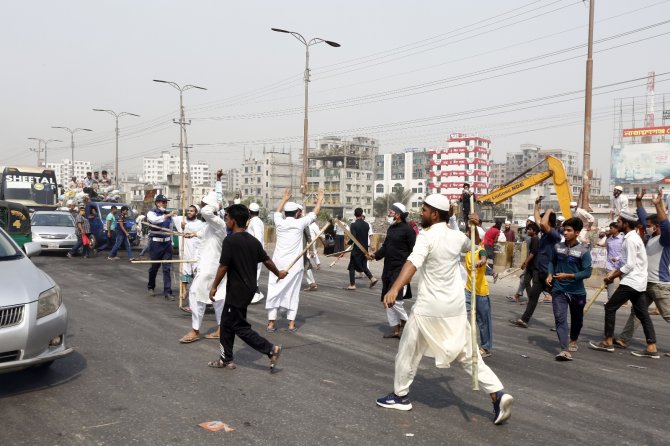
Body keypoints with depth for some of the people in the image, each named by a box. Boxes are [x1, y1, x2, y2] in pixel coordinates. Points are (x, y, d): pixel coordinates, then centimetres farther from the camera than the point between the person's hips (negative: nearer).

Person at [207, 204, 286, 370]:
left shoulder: (230, 240, -17)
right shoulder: (253, 241, 5)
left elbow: (223, 267, -17)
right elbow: (267, 261, 11)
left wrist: (214, 286, -6)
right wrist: (278, 274, 28)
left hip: (237, 291, -8)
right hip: (249, 288, 8)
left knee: (240, 327, 0)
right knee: (227, 322, 17)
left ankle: (271, 349, -3)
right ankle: (226, 359, 23)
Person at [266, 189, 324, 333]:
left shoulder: (279, 222, 2)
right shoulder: (299, 223, -4)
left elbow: (277, 212, 25)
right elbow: (314, 213, 10)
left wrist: (284, 199, 39)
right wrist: (320, 199, 25)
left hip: (278, 262, 2)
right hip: (294, 264, -2)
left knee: (274, 291, 4)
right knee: (292, 292, 4)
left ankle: (271, 322, 2)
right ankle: (291, 323, 5)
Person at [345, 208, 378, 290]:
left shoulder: (354, 225, -14)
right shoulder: (366, 225, 3)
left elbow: (353, 238, -18)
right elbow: (368, 236, 8)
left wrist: (349, 242, 0)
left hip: (356, 249, -6)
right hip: (365, 248, 6)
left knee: (352, 267, 5)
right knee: (363, 265, 21)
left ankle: (352, 285, 5)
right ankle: (372, 278, 8)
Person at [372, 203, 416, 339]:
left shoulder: (407, 229, -11)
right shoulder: (391, 228, 12)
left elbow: (413, 251, -12)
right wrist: (376, 255, 1)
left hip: (400, 269, -8)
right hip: (388, 269, 9)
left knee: (395, 299, -14)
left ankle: (405, 323, 10)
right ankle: (396, 330, 21)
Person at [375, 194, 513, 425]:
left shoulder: (427, 237, -15)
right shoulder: (457, 236, 4)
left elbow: (412, 263, -33)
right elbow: (474, 245, 29)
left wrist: (394, 288, -46)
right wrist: (474, 227, 11)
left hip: (429, 308, -6)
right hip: (455, 308, 6)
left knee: (408, 352, 12)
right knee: (468, 355, 12)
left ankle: (400, 396, 24)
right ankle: (498, 394, 0)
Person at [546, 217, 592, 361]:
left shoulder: (583, 251, -13)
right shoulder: (558, 246, -2)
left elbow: (587, 272, -15)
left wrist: (568, 276, -23)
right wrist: (550, 274, -2)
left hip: (577, 291, -1)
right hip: (559, 290, 1)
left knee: (577, 319, 18)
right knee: (560, 319, -12)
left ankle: (573, 341, 45)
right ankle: (565, 350, -16)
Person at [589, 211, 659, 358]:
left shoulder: (630, 239, -16)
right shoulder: (632, 237, 16)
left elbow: (630, 265, -20)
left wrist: (612, 277, -11)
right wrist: (613, 273, 11)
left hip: (631, 281, -10)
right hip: (638, 281, 10)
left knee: (610, 308, -2)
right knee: (642, 313, 7)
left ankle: (607, 342, 5)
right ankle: (652, 348, 6)